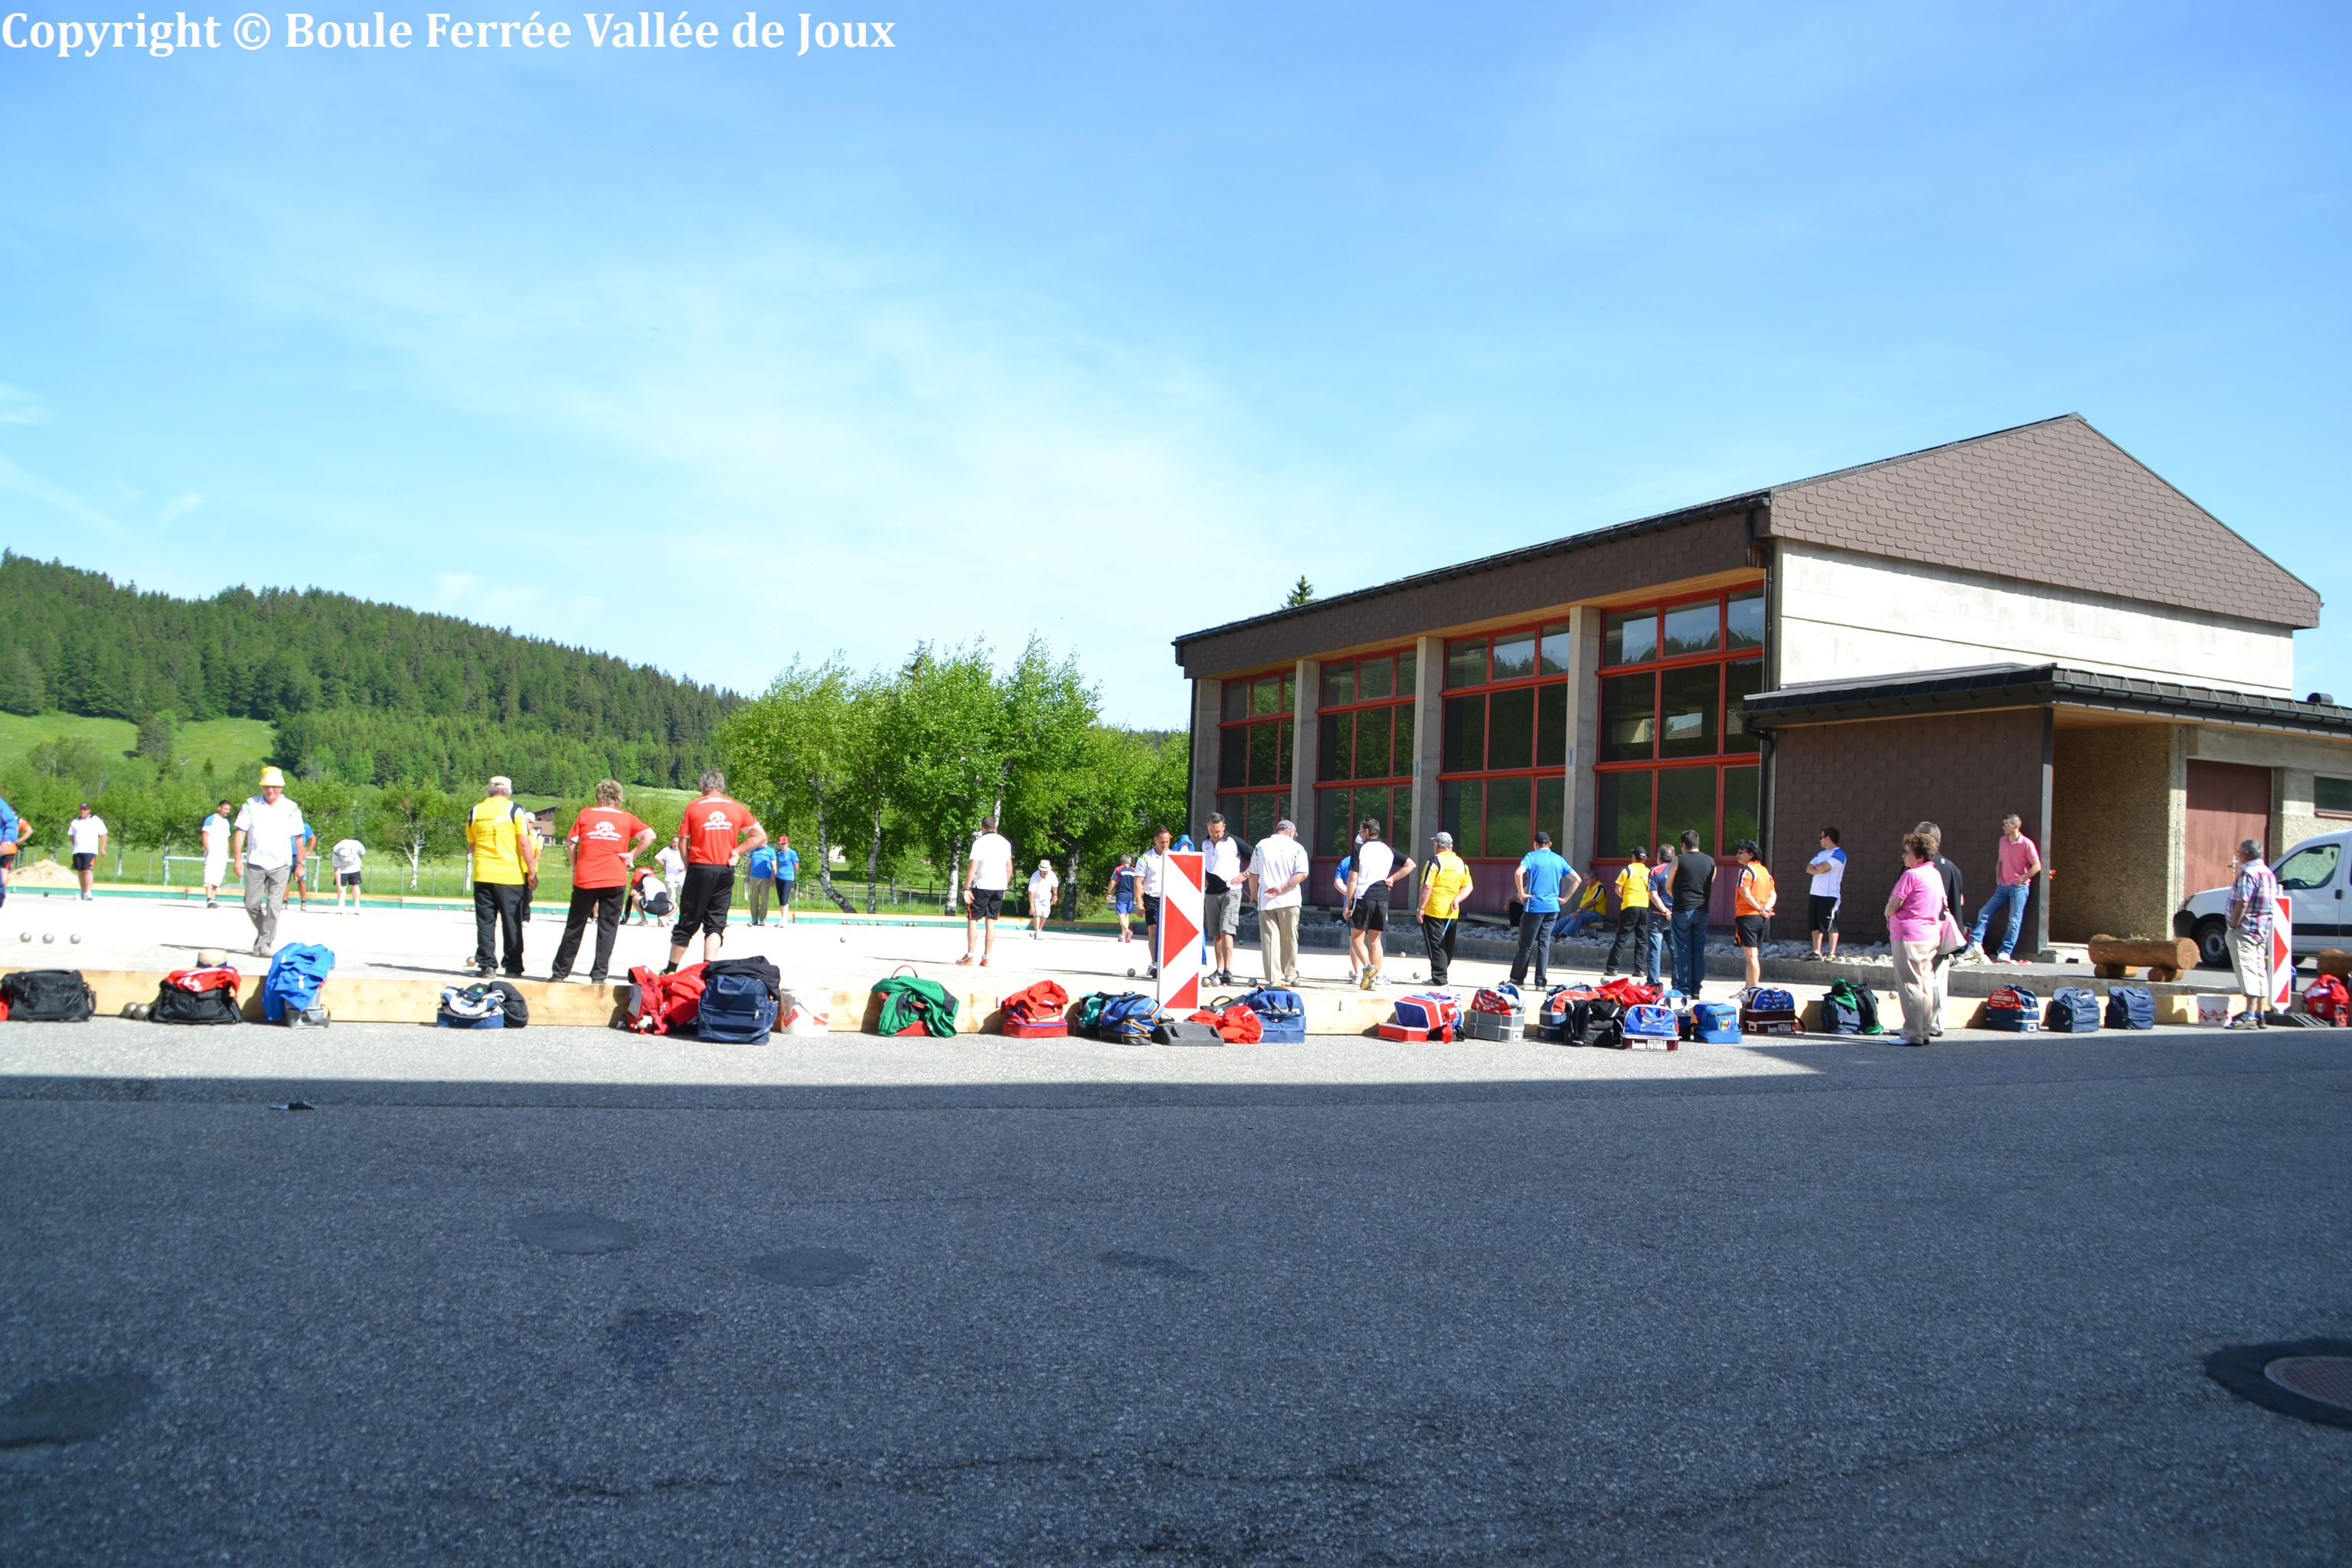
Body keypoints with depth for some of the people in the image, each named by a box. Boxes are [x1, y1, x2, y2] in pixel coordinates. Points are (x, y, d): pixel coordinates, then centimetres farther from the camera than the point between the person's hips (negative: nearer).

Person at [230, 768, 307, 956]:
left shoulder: (291, 809, 0)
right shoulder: (251, 805, 3)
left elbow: (298, 838, 4)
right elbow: (240, 832, 2)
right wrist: (237, 859, -5)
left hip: (280, 865, -2)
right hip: (255, 864, 2)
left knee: (274, 907, -5)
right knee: (252, 904, 5)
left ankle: (265, 944, -2)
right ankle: (263, 933, 29)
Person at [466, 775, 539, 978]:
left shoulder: (475, 811, 8)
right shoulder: (514, 810, -4)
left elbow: (471, 848, 15)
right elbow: (525, 844, -8)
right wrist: (532, 872, -4)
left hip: (482, 875, 3)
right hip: (511, 875, -3)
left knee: (485, 921, 7)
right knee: (512, 923, 4)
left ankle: (486, 964, 4)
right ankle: (513, 967, 7)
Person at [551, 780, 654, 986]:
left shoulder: (585, 814, 6)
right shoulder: (626, 818, 5)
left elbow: (570, 842, 4)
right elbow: (649, 835, -5)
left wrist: (575, 868, 13)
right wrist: (632, 855, 0)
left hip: (585, 879, 1)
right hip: (615, 881, -1)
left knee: (574, 926, 11)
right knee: (608, 928, 4)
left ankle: (560, 972, 18)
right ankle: (599, 974, 1)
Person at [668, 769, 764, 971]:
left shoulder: (693, 806, -1)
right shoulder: (737, 808, 5)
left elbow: (682, 842, -2)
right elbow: (760, 836, 4)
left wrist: (688, 867, 7)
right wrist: (736, 851, 3)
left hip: (700, 869, -2)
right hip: (726, 871, 2)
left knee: (687, 922, 7)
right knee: (716, 923, 6)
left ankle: (671, 970, 16)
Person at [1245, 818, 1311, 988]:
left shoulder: (1261, 846, 8)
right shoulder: (1296, 847, 2)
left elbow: (1253, 875, 9)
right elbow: (1302, 873, -11)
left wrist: (1255, 895, 20)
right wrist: (1282, 887, -13)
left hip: (1265, 902, 1)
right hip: (1289, 900, -1)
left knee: (1269, 940, 1)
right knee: (1289, 940, 10)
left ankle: (1273, 979, -5)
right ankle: (1290, 976, 17)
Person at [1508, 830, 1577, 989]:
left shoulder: (1532, 856, -2)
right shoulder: (1559, 859, 11)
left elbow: (1518, 873, -20)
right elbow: (1576, 879, 12)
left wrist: (1521, 893, -12)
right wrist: (1565, 898, 11)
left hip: (1534, 906, -4)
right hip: (1552, 907, 4)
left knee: (1526, 945, 3)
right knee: (1544, 944, 7)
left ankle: (1517, 979, 9)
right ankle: (1541, 981, 4)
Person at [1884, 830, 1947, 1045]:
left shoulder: (1911, 875, -14)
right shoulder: (1935, 874, 11)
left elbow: (1893, 906, -15)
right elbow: (1943, 905, 19)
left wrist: (1889, 915, 8)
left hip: (1908, 935, -9)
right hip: (1931, 934, 9)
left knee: (1909, 985, -5)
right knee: (1926, 983, 12)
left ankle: (1913, 1034, -6)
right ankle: (1926, 1031, 15)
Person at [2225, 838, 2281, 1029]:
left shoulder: (2248, 873, -16)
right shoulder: (2269, 873, 15)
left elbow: (2242, 903, -22)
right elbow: (2271, 903, 19)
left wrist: (2233, 925, -16)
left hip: (2246, 929, -10)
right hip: (2263, 929, 10)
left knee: (2248, 970, -12)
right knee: (2260, 970, 12)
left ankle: (2250, 1016, -16)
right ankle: (2260, 1014, 15)